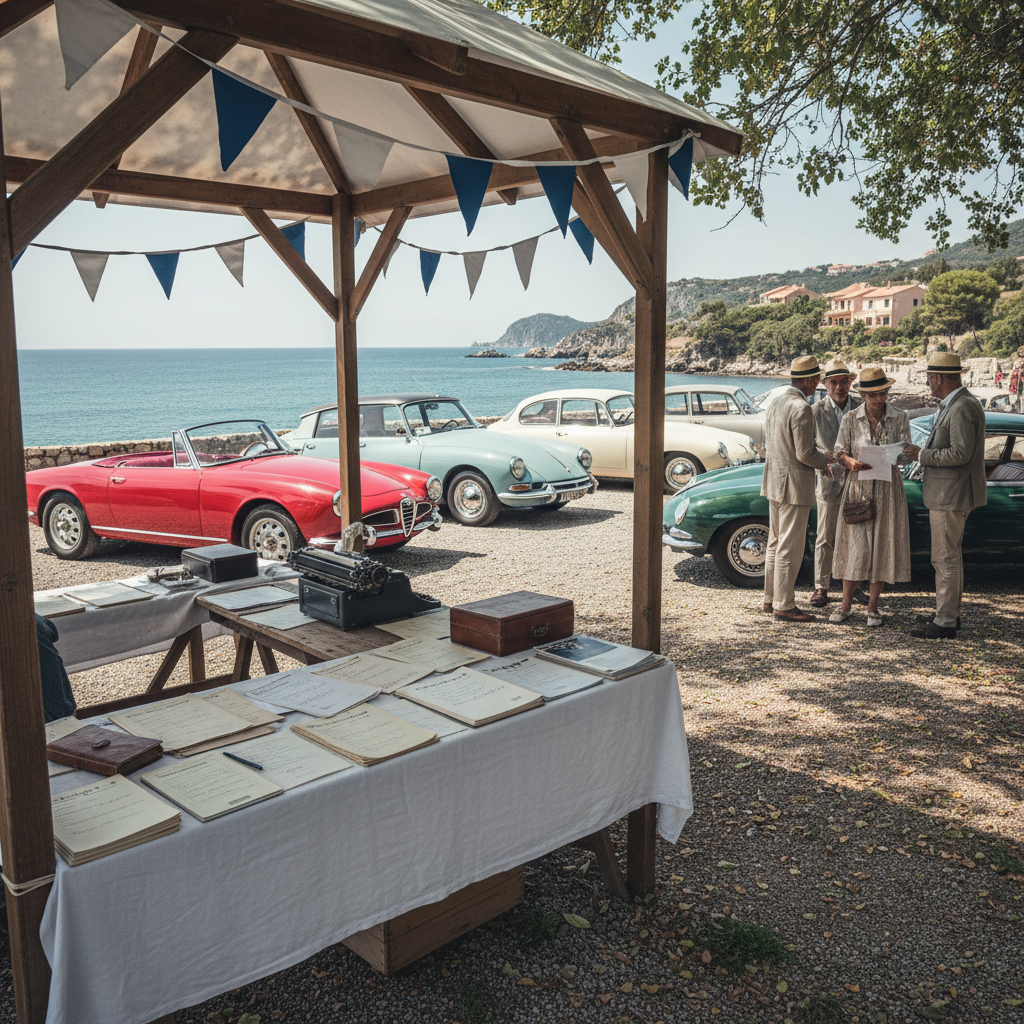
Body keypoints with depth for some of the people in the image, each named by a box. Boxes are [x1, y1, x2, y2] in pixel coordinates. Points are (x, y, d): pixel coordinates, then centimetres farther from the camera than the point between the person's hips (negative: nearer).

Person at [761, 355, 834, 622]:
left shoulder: (777, 403, 9)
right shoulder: (801, 409, -19)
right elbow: (805, 454, -22)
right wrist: (824, 458, 0)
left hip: (774, 482, 9)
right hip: (794, 486, -9)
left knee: (775, 543, 16)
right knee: (790, 548, -2)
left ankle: (771, 598, 25)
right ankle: (784, 605, 4)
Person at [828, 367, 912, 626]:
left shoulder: (900, 418, 2)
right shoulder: (850, 420, 2)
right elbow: (839, 452, 3)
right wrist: (850, 461, -20)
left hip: (888, 488, 1)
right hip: (857, 487, 0)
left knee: (882, 546, 3)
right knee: (854, 546, -2)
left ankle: (873, 607, 13)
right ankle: (846, 605, 10)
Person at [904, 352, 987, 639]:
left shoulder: (963, 408, -19)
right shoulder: (953, 405, 13)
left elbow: (961, 453, -26)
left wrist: (922, 455, -17)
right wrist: (925, 452, 13)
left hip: (951, 496, -11)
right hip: (946, 494, 11)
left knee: (946, 559, -5)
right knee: (949, 556, 18)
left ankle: (945, 624, 1)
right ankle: (949, 612, 29)